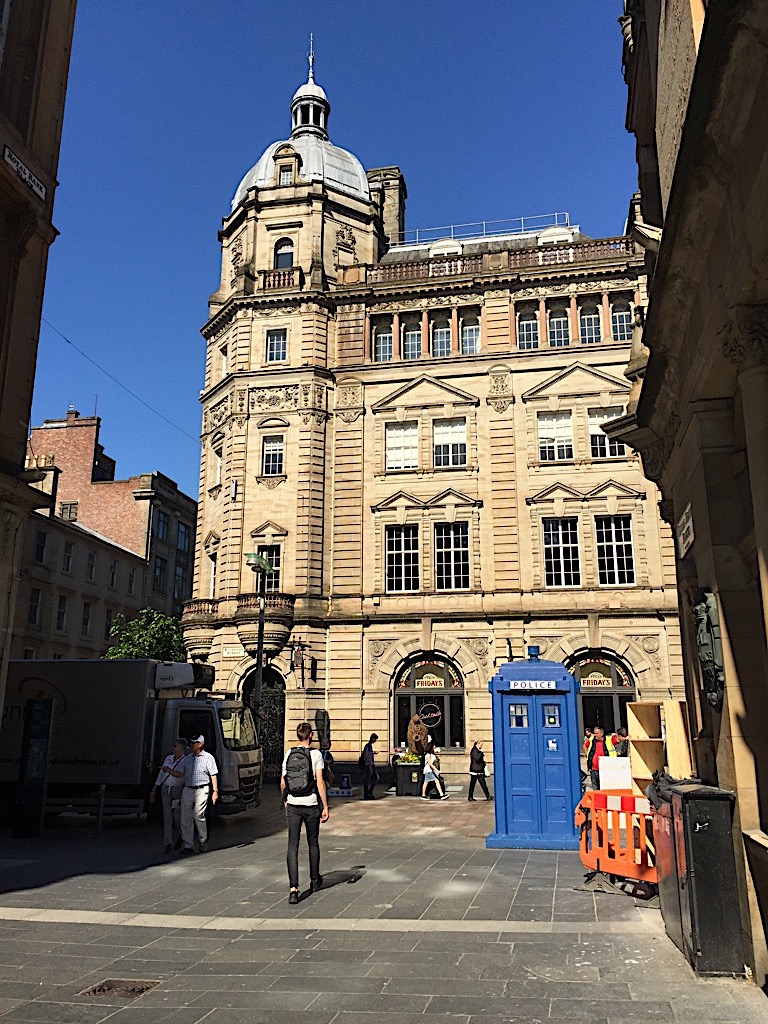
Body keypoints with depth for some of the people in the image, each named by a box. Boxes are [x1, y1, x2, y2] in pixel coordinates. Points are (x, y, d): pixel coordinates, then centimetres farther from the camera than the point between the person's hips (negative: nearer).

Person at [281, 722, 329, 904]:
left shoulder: (289, 754, 3)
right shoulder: (316, 754, -7)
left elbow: (282, 783, 7)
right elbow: (320, 782, -11)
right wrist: (325, 807, -6)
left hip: (293, 806, 2)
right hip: (311, 805, -1)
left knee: (292, 846, 0)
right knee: (313, 844, 17)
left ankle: (293, 888, -11)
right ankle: (314, 881, 33)